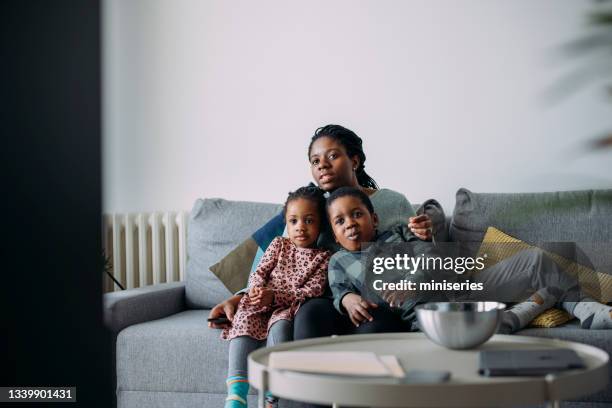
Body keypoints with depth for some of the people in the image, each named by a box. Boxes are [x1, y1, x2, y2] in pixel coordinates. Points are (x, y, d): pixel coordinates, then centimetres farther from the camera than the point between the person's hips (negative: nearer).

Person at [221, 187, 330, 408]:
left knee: (279, 326, -36)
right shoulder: (279, 244, 14)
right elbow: (259, 272, 10)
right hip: (262, 307, 3)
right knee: (244, 323, -27)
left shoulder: (322, 257, 4)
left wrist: (274, 296, -20)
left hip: (290, 309, -3)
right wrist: (256, 288, -16)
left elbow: (312, 290, -8)